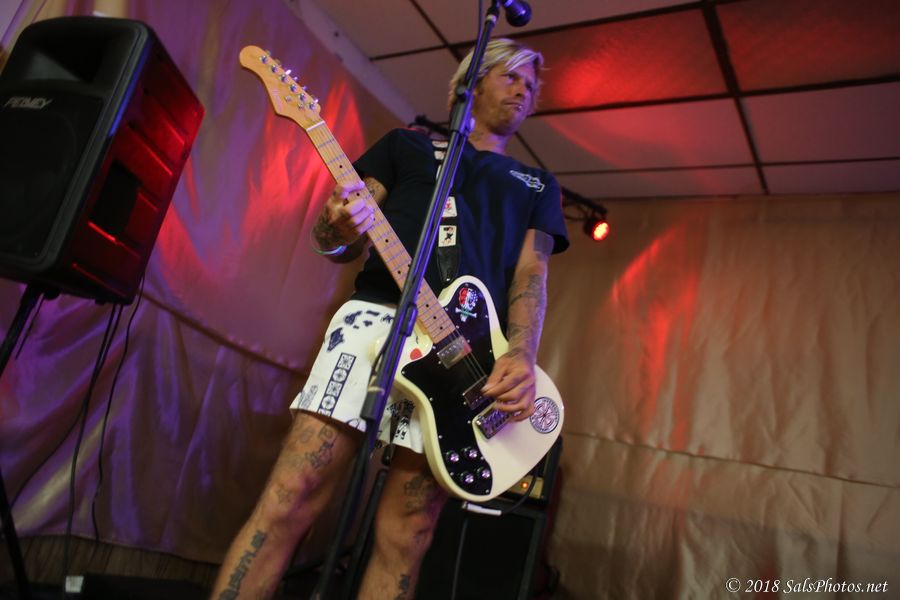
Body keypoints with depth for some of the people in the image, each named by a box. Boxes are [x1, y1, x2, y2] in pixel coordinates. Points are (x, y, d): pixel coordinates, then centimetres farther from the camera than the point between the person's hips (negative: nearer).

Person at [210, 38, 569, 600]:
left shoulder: (538, 186, 25)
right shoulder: (409, 143, 20)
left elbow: (531, 272, 9)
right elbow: (342, 244, 14)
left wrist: (522, 357, -11)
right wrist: (336, 231, -13)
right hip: (376, 320, -1)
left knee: (405, 540, 2)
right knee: (289, 502, -9)